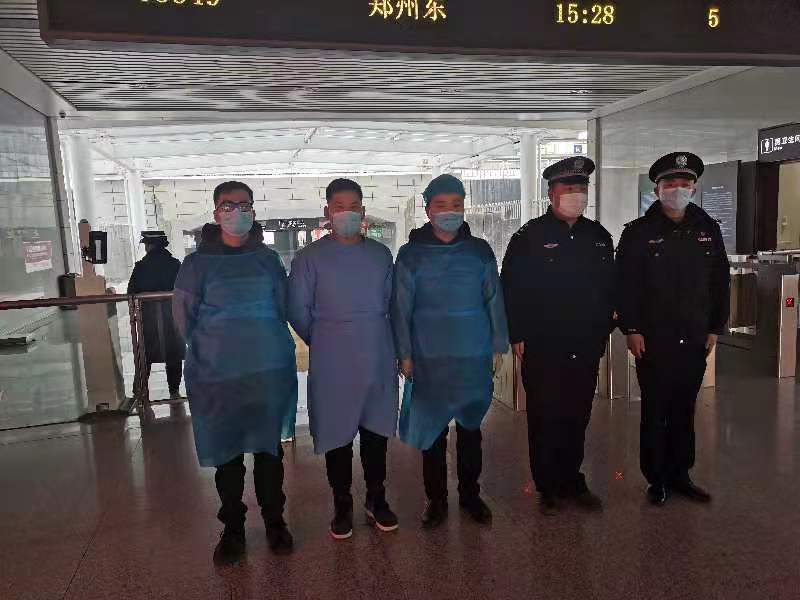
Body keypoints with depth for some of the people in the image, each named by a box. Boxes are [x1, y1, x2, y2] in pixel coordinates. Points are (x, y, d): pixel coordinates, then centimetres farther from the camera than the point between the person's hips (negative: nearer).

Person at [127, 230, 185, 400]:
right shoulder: (175, 264, -3)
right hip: (173, 316, 1)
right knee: (174, 355, 9)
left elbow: (132, 293, -5)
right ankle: (174, 391, 13)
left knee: (146, 356, 11)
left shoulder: (141, 267, -8)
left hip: (148, 317, -1)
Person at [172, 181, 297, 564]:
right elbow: (185, 318, 3)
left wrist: (262, 343, 6)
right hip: (218, 376, -1)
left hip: (271, 370, 2)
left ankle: (274, 520, 29)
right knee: (227, 455, 8)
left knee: (270, 449, 12)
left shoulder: (268, 259, 4)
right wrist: (216, 351, 5)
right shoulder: (198, 263, -1)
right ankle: (232, 529, 25)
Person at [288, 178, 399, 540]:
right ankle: (342, 505, 25)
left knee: (376, 429, 13)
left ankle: (376, 499, 30)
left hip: (378, 359, 3)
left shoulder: (381, 255, 5)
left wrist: (374, 340, 11)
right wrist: (324, 344, 7)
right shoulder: (311, 257, -4)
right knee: (337, 433, 7)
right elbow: (298, 311, -1)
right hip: (332, 364, -2)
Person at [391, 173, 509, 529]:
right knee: (431, 432, 7)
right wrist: (404, 354, -3)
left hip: (475, 357, 2)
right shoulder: (411, 254, -1)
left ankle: (470, 494, 31)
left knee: (471, 429, 14)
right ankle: (436, 499, 24)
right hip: (429, 360, -1)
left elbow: (494, 299, 7)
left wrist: (498, 346, 6)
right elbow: (401, 307, 0)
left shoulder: (480, 251, 3)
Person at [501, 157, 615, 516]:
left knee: (577, 419, 14)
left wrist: (604, 330, 13)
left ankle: (572, 483, 30)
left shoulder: (599, 237, 11)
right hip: (542, 350, -4)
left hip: (586, 349, 5)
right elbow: (511, 290, -8)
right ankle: (548, 489, 22)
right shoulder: (530, 237, -6)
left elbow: (609, 287, 17)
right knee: (545, 421, 6)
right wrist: (517, 336, -10)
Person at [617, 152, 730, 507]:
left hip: (695, 340, 4)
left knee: (685, 411, 13)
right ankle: (657, 479, 19)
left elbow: (720, 282, 11)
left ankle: (680, 474, 28)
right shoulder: (639, 232, -3)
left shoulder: (708, 230, 8)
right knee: (655, 412, 6)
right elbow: (625, 285, -6)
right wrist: (632, 329, -10)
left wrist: (715, 328, 7)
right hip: (652, 340, -3)